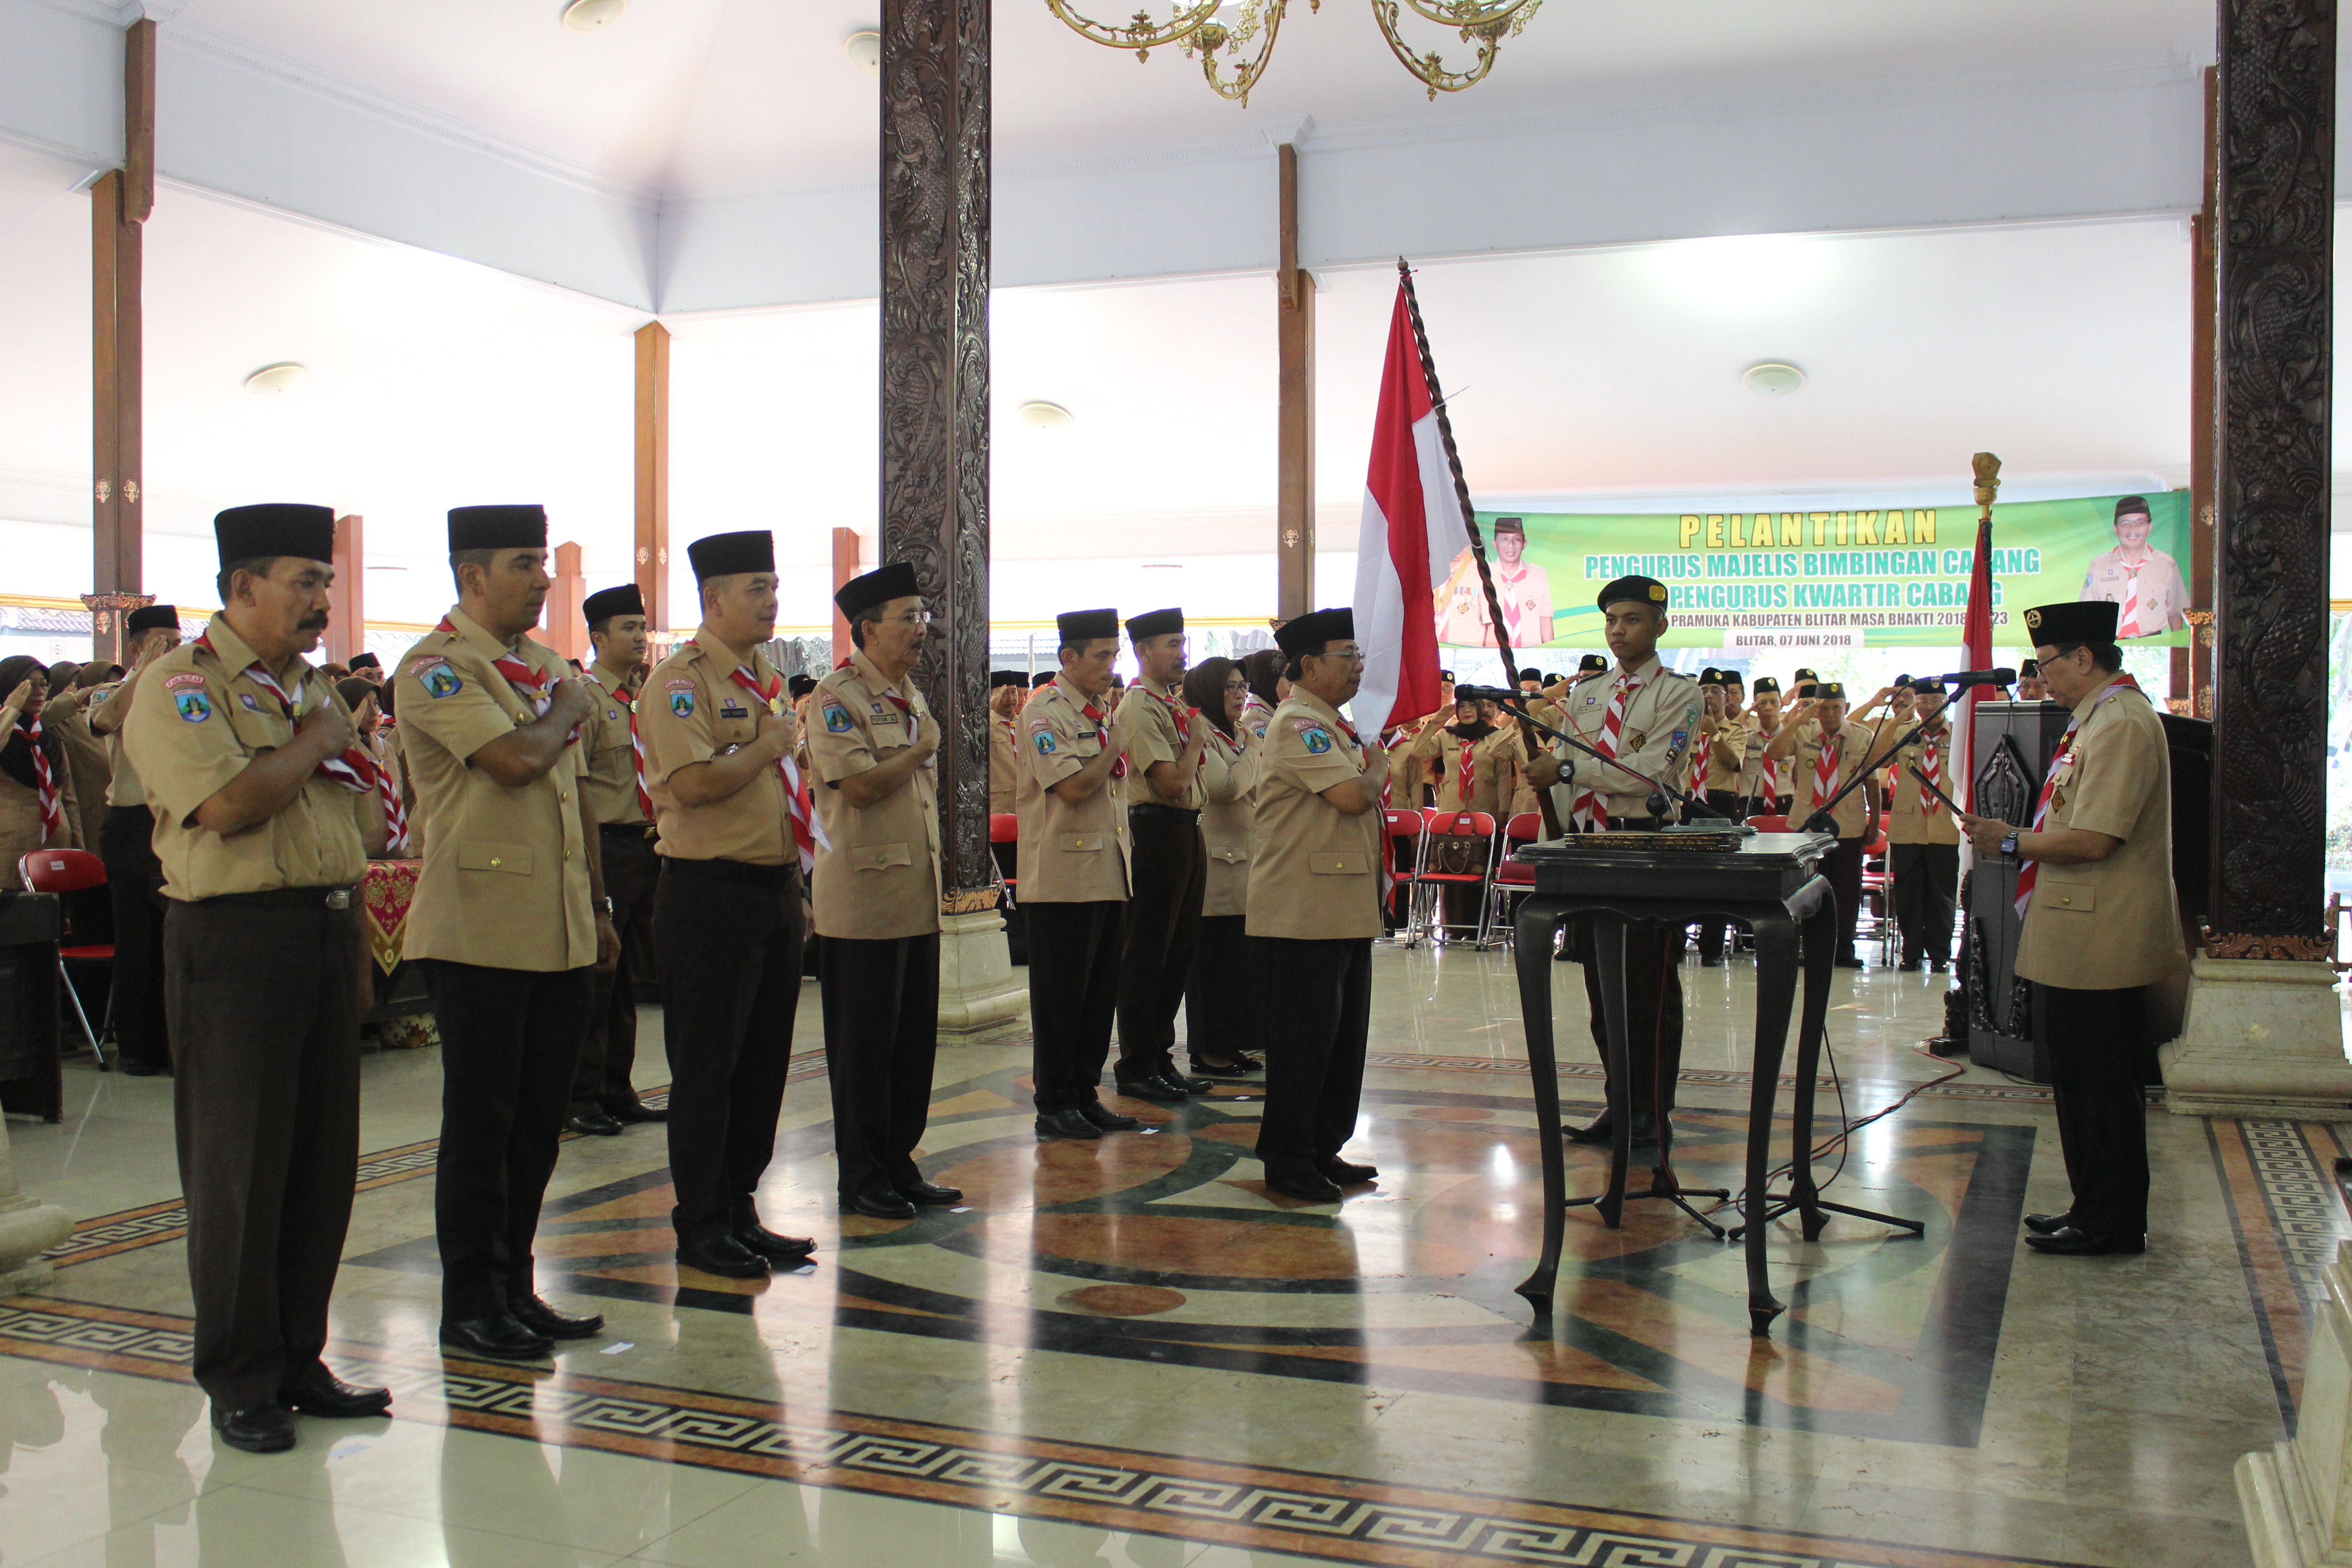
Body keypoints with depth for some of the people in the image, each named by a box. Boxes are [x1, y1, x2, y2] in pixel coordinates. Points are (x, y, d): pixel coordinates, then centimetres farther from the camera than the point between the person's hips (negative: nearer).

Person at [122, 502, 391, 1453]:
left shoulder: (313, 687, 16)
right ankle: (240, 1382, 13)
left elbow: (366, 816, 21)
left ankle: (298, 1359, 22)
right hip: (235, 939, -7)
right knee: (238, 1167, 0)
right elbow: (228, 804, -22)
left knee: (323, 1159, 10)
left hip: (327, 932, 7)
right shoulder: (181, 685, -8)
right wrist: (317, 742, -9)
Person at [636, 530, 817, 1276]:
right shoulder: (680, 678, -11)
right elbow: (696, 782, -24)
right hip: (710, 891, -8)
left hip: (776, 888, 8)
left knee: (764, 1063, 13)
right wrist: (768, 746, -11)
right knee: (707, 1067, 0)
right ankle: (701, 1228, 10)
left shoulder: (767, 678, 16)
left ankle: (739, 1212, 24)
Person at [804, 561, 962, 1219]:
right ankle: (861, 1180, 11)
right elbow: (860, 784, -21)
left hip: (918, 896, 8)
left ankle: (899, 1166, 22)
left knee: (915, 1040, 12)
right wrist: (921, 748, -8)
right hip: (866, 897, -8)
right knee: (866, 1042, 0)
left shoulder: (910, 694, 17)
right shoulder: (837, 696, -11)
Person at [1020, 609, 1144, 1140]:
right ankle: (1055, 1104, 7)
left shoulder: (1103, 713, 16)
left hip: (1108, 873, 8)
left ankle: (1085, 1094, 20)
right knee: (1060, 995, -1)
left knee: (1100, 991, 11)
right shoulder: (1045, 712, -10)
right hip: (1064, 874, -8)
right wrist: (1117, 745, -9)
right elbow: (1073, 787, -21)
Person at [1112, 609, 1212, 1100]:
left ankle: (1160, 1058, 21)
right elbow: (1172, 782, -21)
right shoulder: (1139, 706, -13)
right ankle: (1137, 1068, 4)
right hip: (1157, 833, -9)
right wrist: (1197, 742, -6)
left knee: (1178, 953, 13)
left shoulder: (1174, 702, 16)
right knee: (1147, 956, -3)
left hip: (1188, 833, 9)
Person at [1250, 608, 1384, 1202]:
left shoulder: (1334, 725, 19)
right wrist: (1377, 767, -4)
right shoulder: (1297, 723, -14)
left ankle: (1324, 1151, 24)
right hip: (1303, 913, -10)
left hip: (1346, 910, 10)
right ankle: (1287, 1162, 6)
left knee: (1344, 1036, 14)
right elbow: (1352, 795, -23)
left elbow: (1364, 804, 23)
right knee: (1303, 1037, -3)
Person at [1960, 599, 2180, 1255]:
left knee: (2101, 1081, -2)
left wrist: (2012, 841, -13)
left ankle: (2111, 1223, 8)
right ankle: (2094, 1207, 26)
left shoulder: (2121, 723, -18)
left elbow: (2093, 840, -25)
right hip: (2080, 937, 11)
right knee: (2081, 1078, 16)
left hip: (2100, 943, -11)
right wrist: (2019, 841, 12)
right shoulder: (2100, 719, 16)